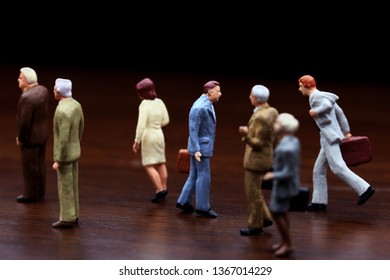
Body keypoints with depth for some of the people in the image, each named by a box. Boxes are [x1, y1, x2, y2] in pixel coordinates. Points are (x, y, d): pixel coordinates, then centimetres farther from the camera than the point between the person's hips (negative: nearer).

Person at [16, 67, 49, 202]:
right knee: (39, 163, 20)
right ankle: (39, 191, 32)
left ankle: (31, 194, 20)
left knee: (29, 167, 7)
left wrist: (20, 138, -12)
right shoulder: (43, 90, -4)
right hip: (42, 133, 8)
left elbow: (25, 122, -26)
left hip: (30, 136, -8)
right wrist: (39, 128, 17)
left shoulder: (27, 97, -30)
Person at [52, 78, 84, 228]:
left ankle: (67, 219, 12)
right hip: (73, 151, 9)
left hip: (65, 154, -9)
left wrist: (58, 161, -20)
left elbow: (63, 139, -28)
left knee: (65, 187, 2)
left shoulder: (63, 111, -30)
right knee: (72, 185, 17)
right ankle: (72, 216, 27)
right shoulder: (76, 105, 0)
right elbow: (80, 127, 13)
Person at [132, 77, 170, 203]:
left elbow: (141, 124, -23)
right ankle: (163, 189, 25)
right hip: (159, 135, 7)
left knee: (149, 166, -1)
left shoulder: (144, 105, -19)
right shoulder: (159, 102, 0)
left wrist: (137, 141, -16)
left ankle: (159, 190, -12)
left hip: (148, 136, -7)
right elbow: (165, 120, 9)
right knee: (160, 163, 17)